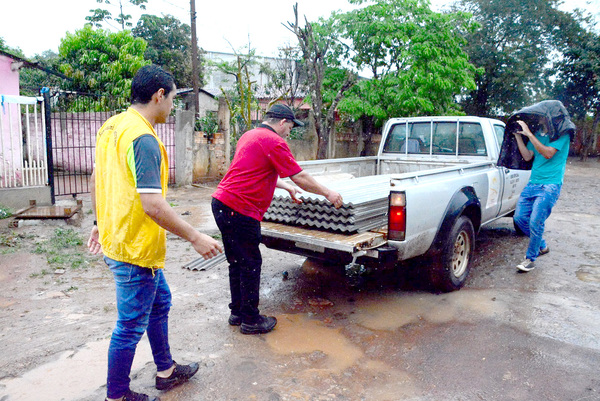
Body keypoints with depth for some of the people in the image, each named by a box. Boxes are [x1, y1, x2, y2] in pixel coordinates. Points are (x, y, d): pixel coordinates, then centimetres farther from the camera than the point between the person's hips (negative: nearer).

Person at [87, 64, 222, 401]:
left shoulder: (112, 127, 7)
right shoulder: (143, 138, -24)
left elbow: (97, 179, 16)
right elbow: (152, 205, -29)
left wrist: (101, 223, 26)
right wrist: (196, 238, -22)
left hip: (116, 237, 10)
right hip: (135, 249, -10)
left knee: (160, 302, 23)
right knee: (131, 326, 8)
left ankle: (166, 370, 40)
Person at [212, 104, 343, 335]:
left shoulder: (249, 136, 19)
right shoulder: (274, 142, -11)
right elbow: (300, 177, -8)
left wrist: (287, 187, 34)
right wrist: (328, 194, 4)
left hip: (222, 203, 10)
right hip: (240, 209, -10)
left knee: (237, 263, 18)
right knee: (250, 265, 2)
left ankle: (237, 313, 30)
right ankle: (250, 320, 14)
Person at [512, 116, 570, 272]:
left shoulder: (562, 134, -5)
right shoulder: (537, 133, 13)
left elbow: (548, 153, -20)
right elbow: (527, 156, 7)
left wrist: (529, 134, -21)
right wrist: (518, 136, -1)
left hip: (550, 185, -7)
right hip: (533, 182, 7)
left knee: (535, 222, -12)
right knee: (520, 217, 4)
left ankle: (531, 258, 4)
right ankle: (542, 246, 26)